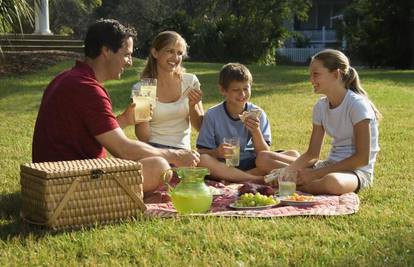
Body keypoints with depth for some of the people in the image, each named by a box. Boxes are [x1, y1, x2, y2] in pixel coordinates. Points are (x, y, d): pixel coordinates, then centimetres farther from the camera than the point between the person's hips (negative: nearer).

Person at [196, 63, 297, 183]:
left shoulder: (257, 114, 1)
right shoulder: (212, 115, -2)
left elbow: (265, 154, -2)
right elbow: (202, 152, -4)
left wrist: (256, 132, -19)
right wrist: (216, 152, -24)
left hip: (252, 165, 2)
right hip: (224, 166, -2)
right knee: (201, 160, -34)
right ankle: (257, 180, -29)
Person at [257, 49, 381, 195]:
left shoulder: (357, 105, -14)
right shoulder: (321, 106, 7)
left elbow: (362, 158, -19)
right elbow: (312, 154, 5)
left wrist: (314, 174, -21)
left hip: (358, 171, -6)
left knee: (332, 182, -44)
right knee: (263, 159, -3)